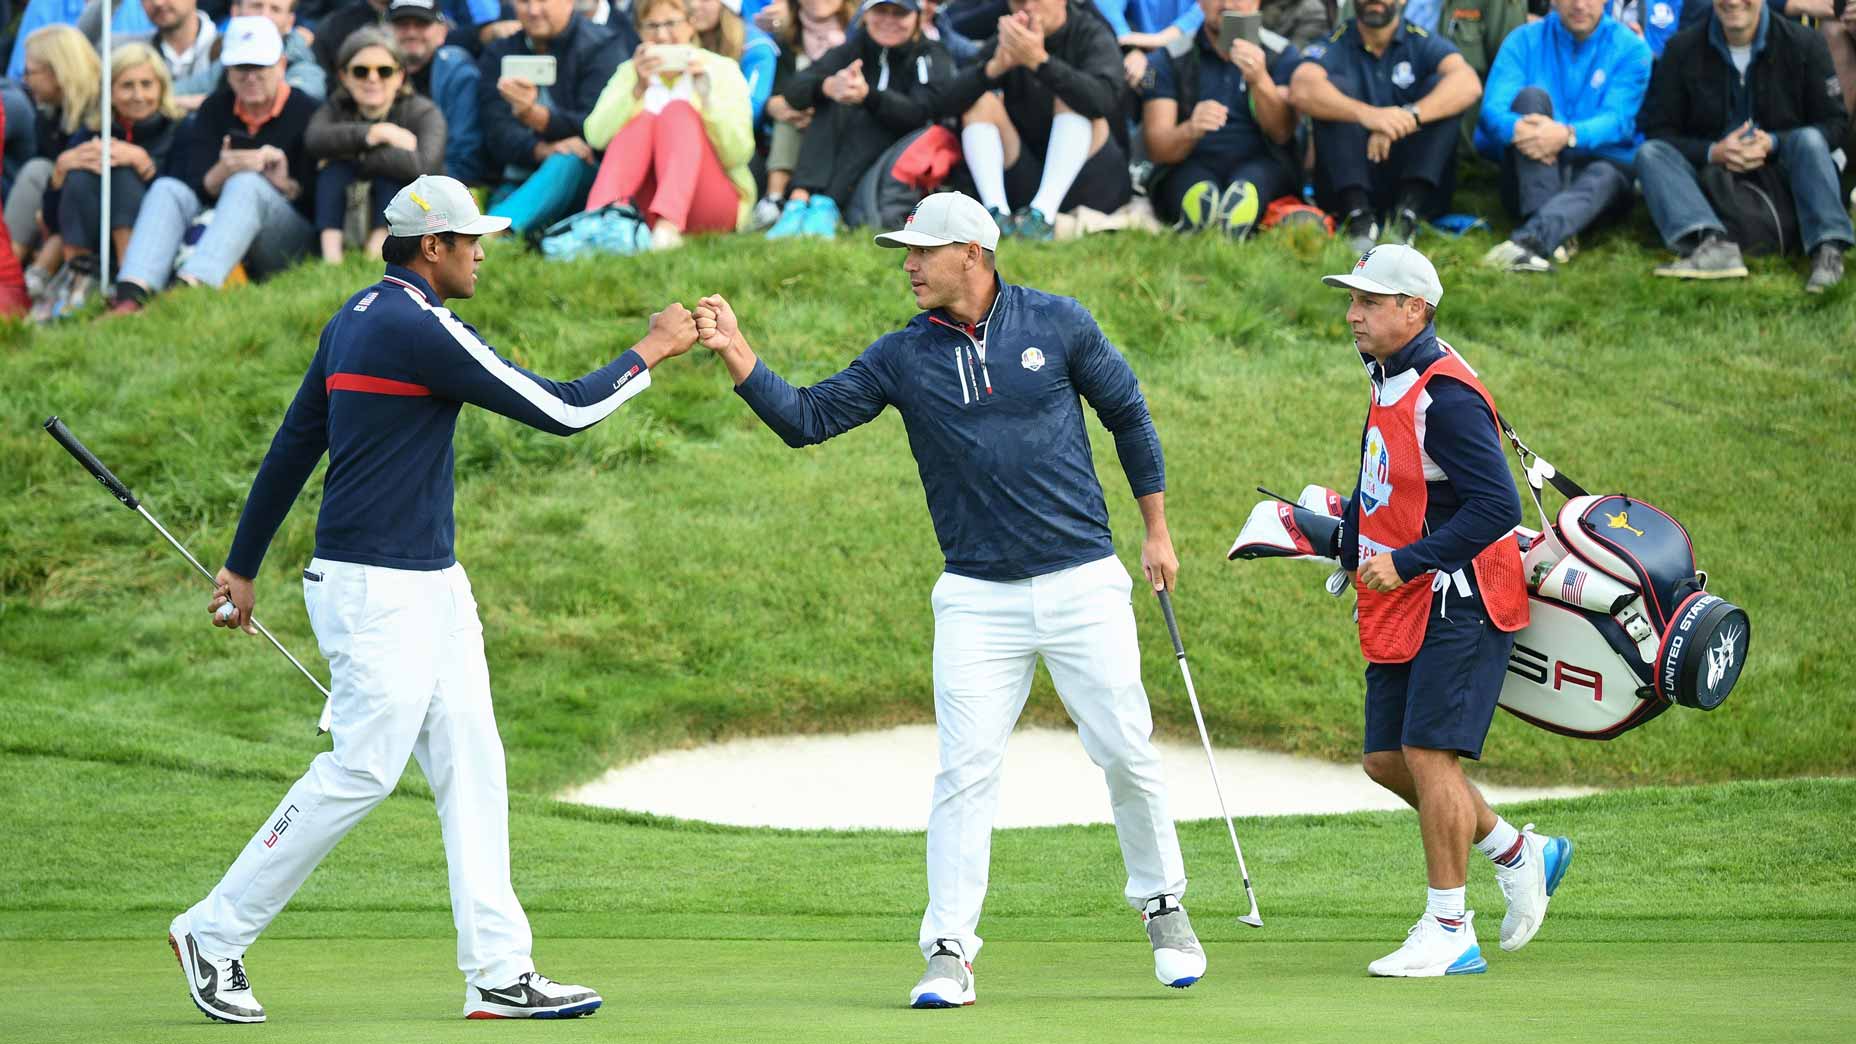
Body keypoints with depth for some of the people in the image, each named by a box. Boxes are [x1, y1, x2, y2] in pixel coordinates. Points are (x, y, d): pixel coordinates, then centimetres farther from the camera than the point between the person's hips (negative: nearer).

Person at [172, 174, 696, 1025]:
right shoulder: (420, 329, -17)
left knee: (470, 764, 6)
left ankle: (498, 971, 4)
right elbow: (561, 411, -15)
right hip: (378, 591, -10)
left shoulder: (356, 320, 13)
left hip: (430, 582, 10)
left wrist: (244, 566, 22)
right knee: (362, 770, -7)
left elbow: (292, 446, 17)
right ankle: (216, 935, 3)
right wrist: (649, 353, -1)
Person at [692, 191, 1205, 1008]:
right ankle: (949, 954, -2)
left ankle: (1163, 907, 24)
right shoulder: (905, 357, 1)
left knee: (1127, 756, 3)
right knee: (964, 771, -6)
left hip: (1082, 583, -1)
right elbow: (806, 418, -4)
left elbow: (1127, 414, 10)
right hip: (978, 597, 1)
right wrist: (736, 354, -18)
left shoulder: (1057, 324, -1)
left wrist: (1156, 531, 11)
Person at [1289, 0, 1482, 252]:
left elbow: (1469, 84, -16)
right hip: (1350, 183, -1)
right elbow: (1300, 90, -20)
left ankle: (1407, 211, -28)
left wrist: (1409, 117, -33)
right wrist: (1366, 114, -36)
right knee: (1335, 85, -16)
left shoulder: (1423, 44, 5)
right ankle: (1357, 213, -29)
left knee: (1439, 86, -15)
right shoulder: (1334, 45, 2)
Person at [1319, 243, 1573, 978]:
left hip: (1457, 608, -10)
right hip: (1402, 609, 10)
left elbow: (1497, 506, -24)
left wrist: (1405, 563, -23)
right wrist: (1348, 535, 11)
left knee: (1429, 755, -11)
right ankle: (1518, 856, 24)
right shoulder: (1390, 384, 12)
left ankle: (1448, 931, -4)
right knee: (1387, 760, 9)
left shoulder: (1446, 396, -19)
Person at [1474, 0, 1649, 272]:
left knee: (1605, 175, -35)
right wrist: (1515, 128, -35)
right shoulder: (1525, 41, 5)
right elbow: (1493, 109, -9)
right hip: (1532, 177, 1)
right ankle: (1551, 235, -41)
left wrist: (1567, 135, -35)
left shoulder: (1630, 48, 2)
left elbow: (1617, 120, -14)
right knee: (1531, 95, -24)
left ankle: (1526, 240, -63)